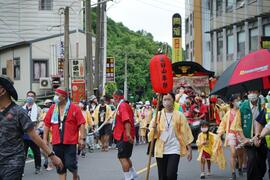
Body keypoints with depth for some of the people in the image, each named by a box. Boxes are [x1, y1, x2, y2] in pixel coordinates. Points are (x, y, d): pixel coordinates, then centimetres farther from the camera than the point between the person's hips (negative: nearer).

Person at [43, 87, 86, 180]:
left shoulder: (74, 108, -4)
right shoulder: (52, 108, 6)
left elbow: (81, 124, -5)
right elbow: (47, 124, 9)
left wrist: (82, 138, -10)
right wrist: (45, 139, 6)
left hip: (70, 142, -4)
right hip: (57, 142, 4)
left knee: (70, 164, -5)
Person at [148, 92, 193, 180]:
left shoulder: (179, 115, -1)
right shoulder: (158, 115, 3)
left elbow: (186, 133, 2)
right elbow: (153, 133, 3)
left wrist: (189, 149, 0)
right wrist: (153, 128, -19)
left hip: (174, 150, -2)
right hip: (161, 150, 2)